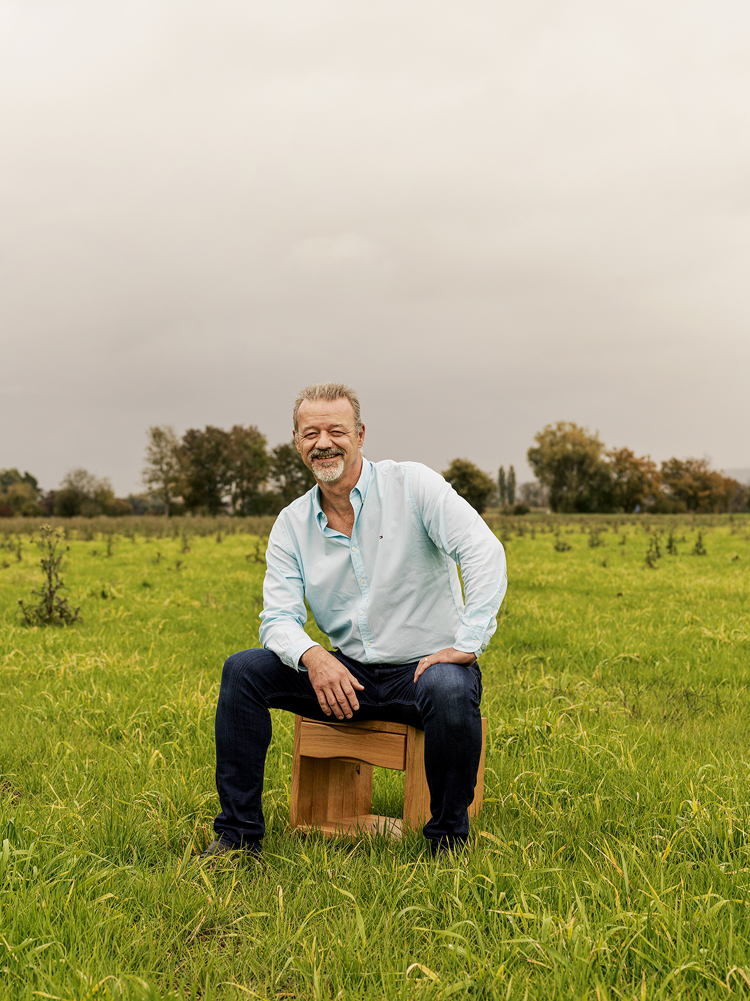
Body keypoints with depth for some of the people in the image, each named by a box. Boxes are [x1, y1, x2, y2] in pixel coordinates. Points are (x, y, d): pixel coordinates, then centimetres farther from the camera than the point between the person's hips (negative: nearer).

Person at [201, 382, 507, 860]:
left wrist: (468, 643, -29)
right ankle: (239, 833, -4)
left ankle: (449, 842, -15)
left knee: (450, 692, -38)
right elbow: (279, 617, -3)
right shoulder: (291, 524, 4)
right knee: (243, 670, -13)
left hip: (425, 667, -4)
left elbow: (485, 552, -20)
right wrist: (312, 656, -26)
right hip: (346, 674, 4)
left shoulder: (411, 484, -9)